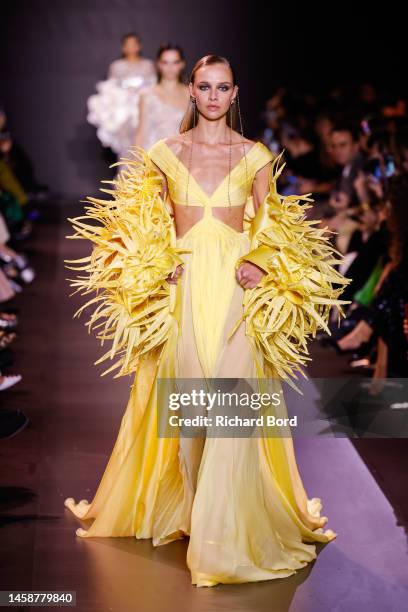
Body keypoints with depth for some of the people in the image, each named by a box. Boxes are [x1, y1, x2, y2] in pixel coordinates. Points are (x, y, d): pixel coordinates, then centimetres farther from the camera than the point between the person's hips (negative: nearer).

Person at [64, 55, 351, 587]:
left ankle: (223, 530, -2)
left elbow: (271, 225, 9)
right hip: (183, 287, 1)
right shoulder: (164, 153, 8)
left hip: (236, 287, -1)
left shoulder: (256, 157, 7)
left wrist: (260, 263, -9)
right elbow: (145, 223, 13)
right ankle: (186, 503, 19)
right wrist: (157, 264, -4)